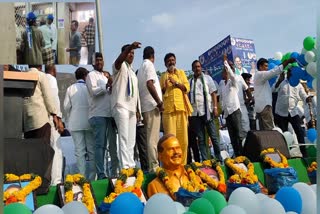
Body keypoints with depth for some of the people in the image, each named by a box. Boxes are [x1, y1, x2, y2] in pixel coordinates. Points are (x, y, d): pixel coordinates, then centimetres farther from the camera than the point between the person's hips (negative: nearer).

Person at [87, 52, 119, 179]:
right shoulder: (91, 75, 3)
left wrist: (112, 89, 11)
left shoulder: (105, 76, 25)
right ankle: (101, 175, -5)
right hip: (98, 115, -7)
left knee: (113, 144, 8)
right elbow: (93, 91, -12)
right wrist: (107, 86, -20)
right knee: (100, 145, -8)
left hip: (109, 114, 8)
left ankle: (114, 172, 17)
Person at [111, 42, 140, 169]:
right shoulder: (120, 66, 3)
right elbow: (119, 60, -23)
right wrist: (130, 47, -39)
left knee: (131, 140, 6)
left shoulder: (132, 71, 24)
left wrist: (137, 109, 19)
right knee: (124, 138, -13)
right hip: (121, 106, -7)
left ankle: (131, 166, 10)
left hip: (132, 107, 8)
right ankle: (125, 167, -14)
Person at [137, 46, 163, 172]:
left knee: (151, 138, 10)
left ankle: (152, 165, 14)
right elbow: (149, 84, -18)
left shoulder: (141, 68, 21)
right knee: (153, 138, -10)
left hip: (145, 106, 9)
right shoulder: (149, 65, -4)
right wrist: (159, 102, -16)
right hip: (152, 105, -9)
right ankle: (154, 167, -10)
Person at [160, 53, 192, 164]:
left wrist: (176, 83, -9)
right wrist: (164, 88, -6)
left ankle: (183, 163, 7)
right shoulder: (163, 76, 16)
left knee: (183, 136, -1)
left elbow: (187, 88, 4)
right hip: (168, 109, -1)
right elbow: (160, 92, 13)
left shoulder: (181, 73, 17)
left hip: (181, 107, 1)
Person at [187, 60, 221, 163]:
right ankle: (205, 160, 11)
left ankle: (219, 158, 10)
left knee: (213, 136, 1)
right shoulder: (190, 81, 11)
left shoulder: (207, 78, 8)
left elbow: (213, 93, 3)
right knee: (200, 138, 5)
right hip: (195, 113, 2)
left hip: (207, 111, -1)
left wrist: (215, 107, -8)